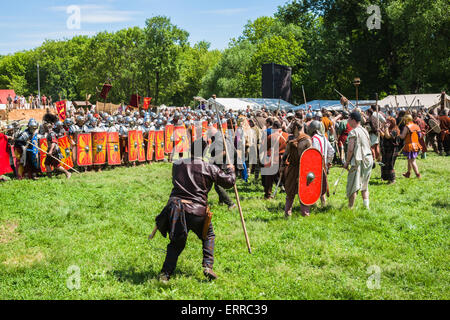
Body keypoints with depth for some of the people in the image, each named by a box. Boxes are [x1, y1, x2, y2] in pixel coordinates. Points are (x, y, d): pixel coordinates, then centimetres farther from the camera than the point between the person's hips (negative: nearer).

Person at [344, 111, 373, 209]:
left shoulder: (353, 132, -13)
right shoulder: (365, 130, 12)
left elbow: (350, 149, -17)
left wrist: (347, 162, -8)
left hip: (359, 161, -8)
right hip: (369, 158, 8)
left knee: (353, 186, -3)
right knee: (364, 185, 16)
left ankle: (350, 207, -1)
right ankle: (366, 206, 13)